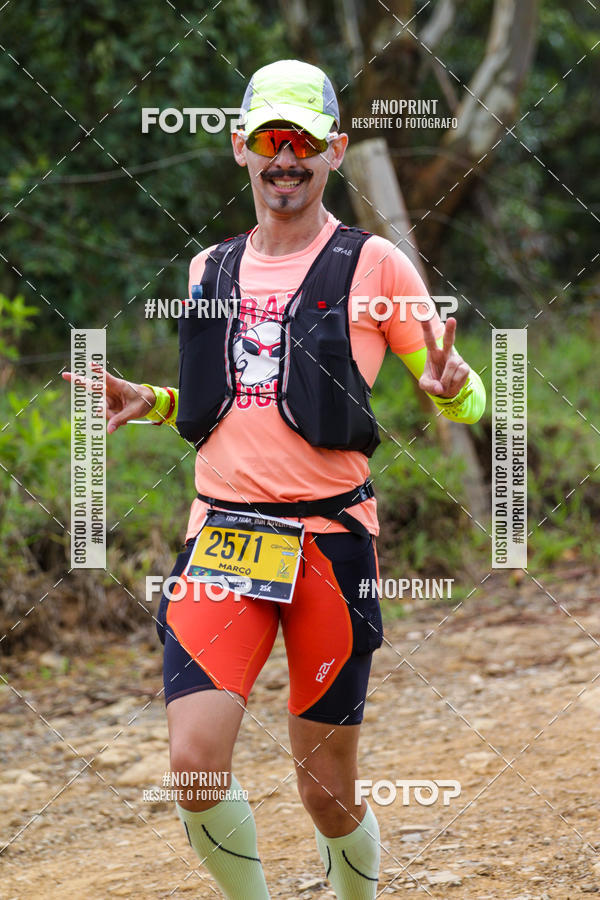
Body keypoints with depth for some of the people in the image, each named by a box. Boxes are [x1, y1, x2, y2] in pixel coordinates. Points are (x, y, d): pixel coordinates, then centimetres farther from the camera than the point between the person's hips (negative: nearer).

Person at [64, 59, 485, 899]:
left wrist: (450, 388, -21)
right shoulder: (210, 270, 13)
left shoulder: (374, 265, 0)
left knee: (328, 793, 2)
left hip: (331, 537, -3)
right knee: (196, 764, -13)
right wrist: (152, 402, 8)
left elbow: (467, 401, 1)